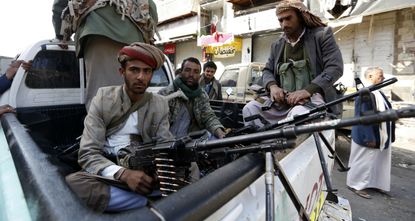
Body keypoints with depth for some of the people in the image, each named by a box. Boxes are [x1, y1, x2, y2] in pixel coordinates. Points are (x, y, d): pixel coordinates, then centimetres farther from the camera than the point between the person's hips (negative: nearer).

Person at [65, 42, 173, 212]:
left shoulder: (160, 105, 4)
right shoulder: (103, 98, -4)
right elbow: (88, 154, -12)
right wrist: (123, 173, -31)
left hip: (144, 172, 1)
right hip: (108, 172, 0)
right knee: (73, 182, -33)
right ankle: (152, 200, -21)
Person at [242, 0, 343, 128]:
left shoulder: (322, 34, 4)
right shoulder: (277, 45, 19)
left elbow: (335, 67, -8)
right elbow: (267, 71, 18)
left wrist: (307, 90, -23)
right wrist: (273, 86, -7)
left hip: (313, 98, -4)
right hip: (283, 101, 5)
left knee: (298, 114, -38)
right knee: (250, 108, -16)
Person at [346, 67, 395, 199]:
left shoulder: (377, 92, 9)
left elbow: (386, 112, 17)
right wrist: (369, 138, -25)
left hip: (380, 136, 10)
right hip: (369, 136, -10)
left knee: (377, 160, 18)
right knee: (364, 161, 1)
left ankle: (373, 183, 33)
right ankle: (355, 184, 15)